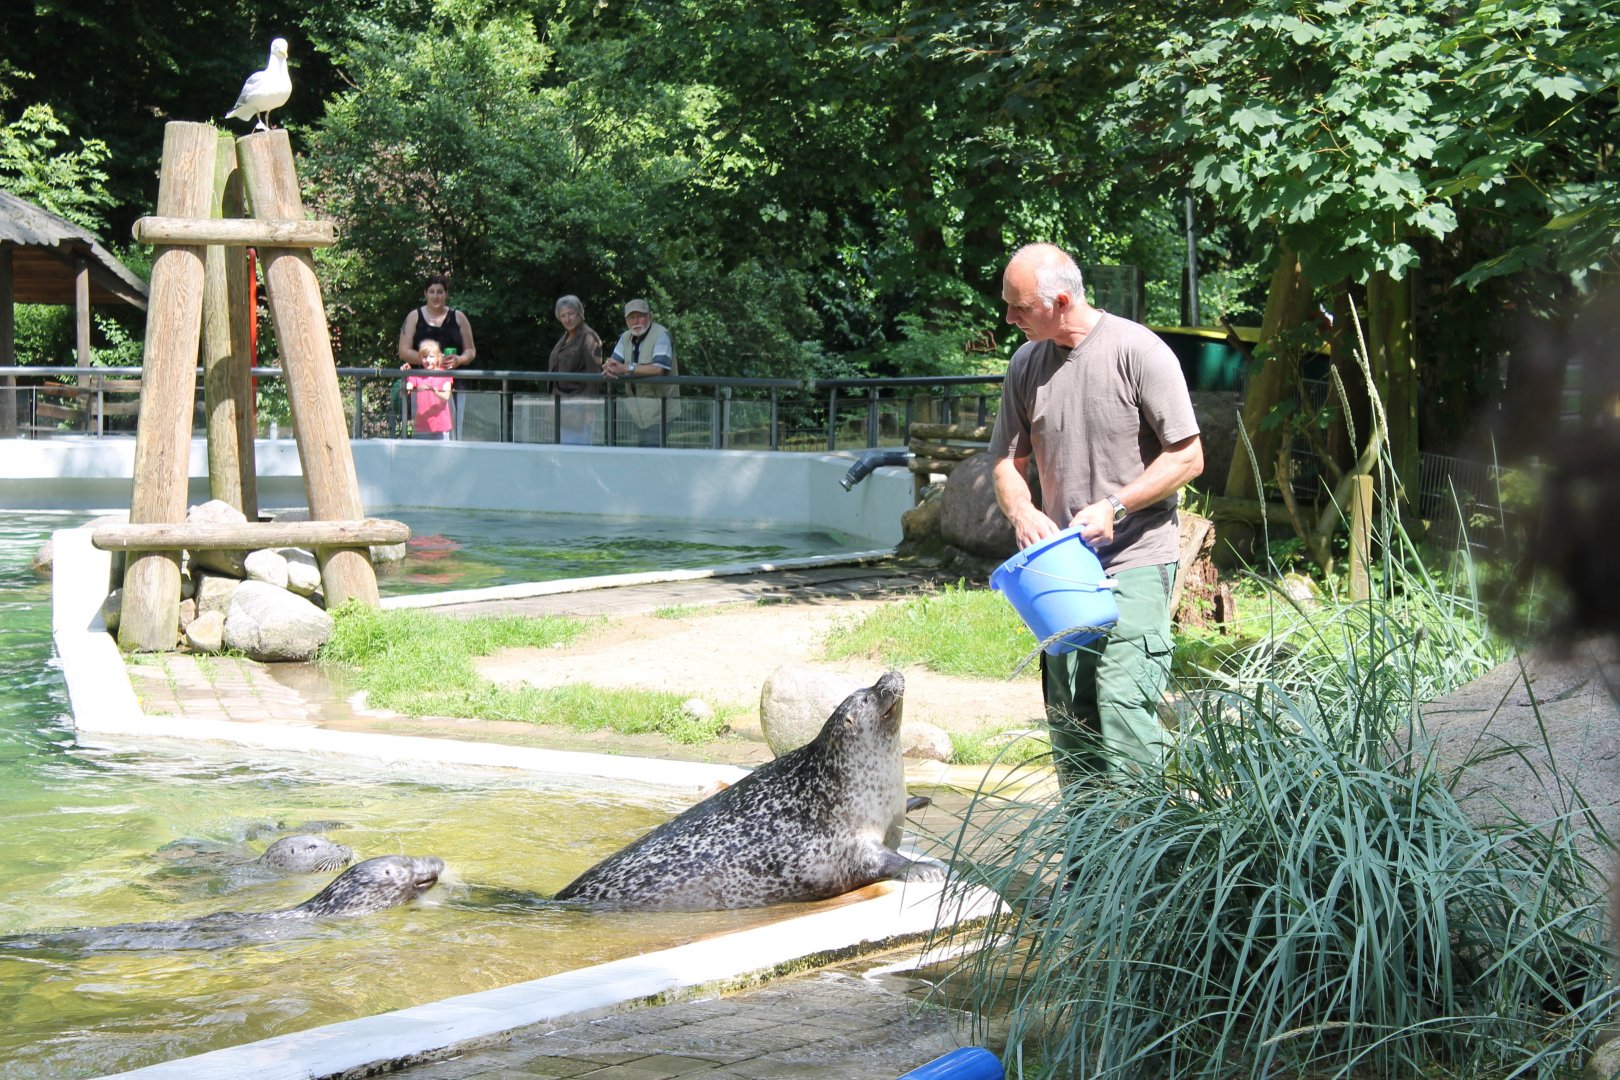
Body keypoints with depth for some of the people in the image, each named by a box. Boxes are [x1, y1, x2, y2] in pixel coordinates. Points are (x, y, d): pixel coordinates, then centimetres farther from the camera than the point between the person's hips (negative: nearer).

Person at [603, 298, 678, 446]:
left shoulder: (661, 335, -12)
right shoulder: (626, 338, 12)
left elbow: (659, 369, -24)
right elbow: (614, 362, 8)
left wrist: (626, 368, -24)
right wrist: (609, 367, -18)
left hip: (658, 408, -7)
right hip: (636, 410, 7)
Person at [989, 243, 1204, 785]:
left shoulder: (1138, 350, -11)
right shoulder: (1026, 364, 6)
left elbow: (1188, 456, -9)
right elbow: (1008, 462, 14)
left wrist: (1114, 506, -18)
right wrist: (1022, 512, -8)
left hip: (1135, 562, -6)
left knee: (1124, 710, -15)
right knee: (1067, 719, 10)